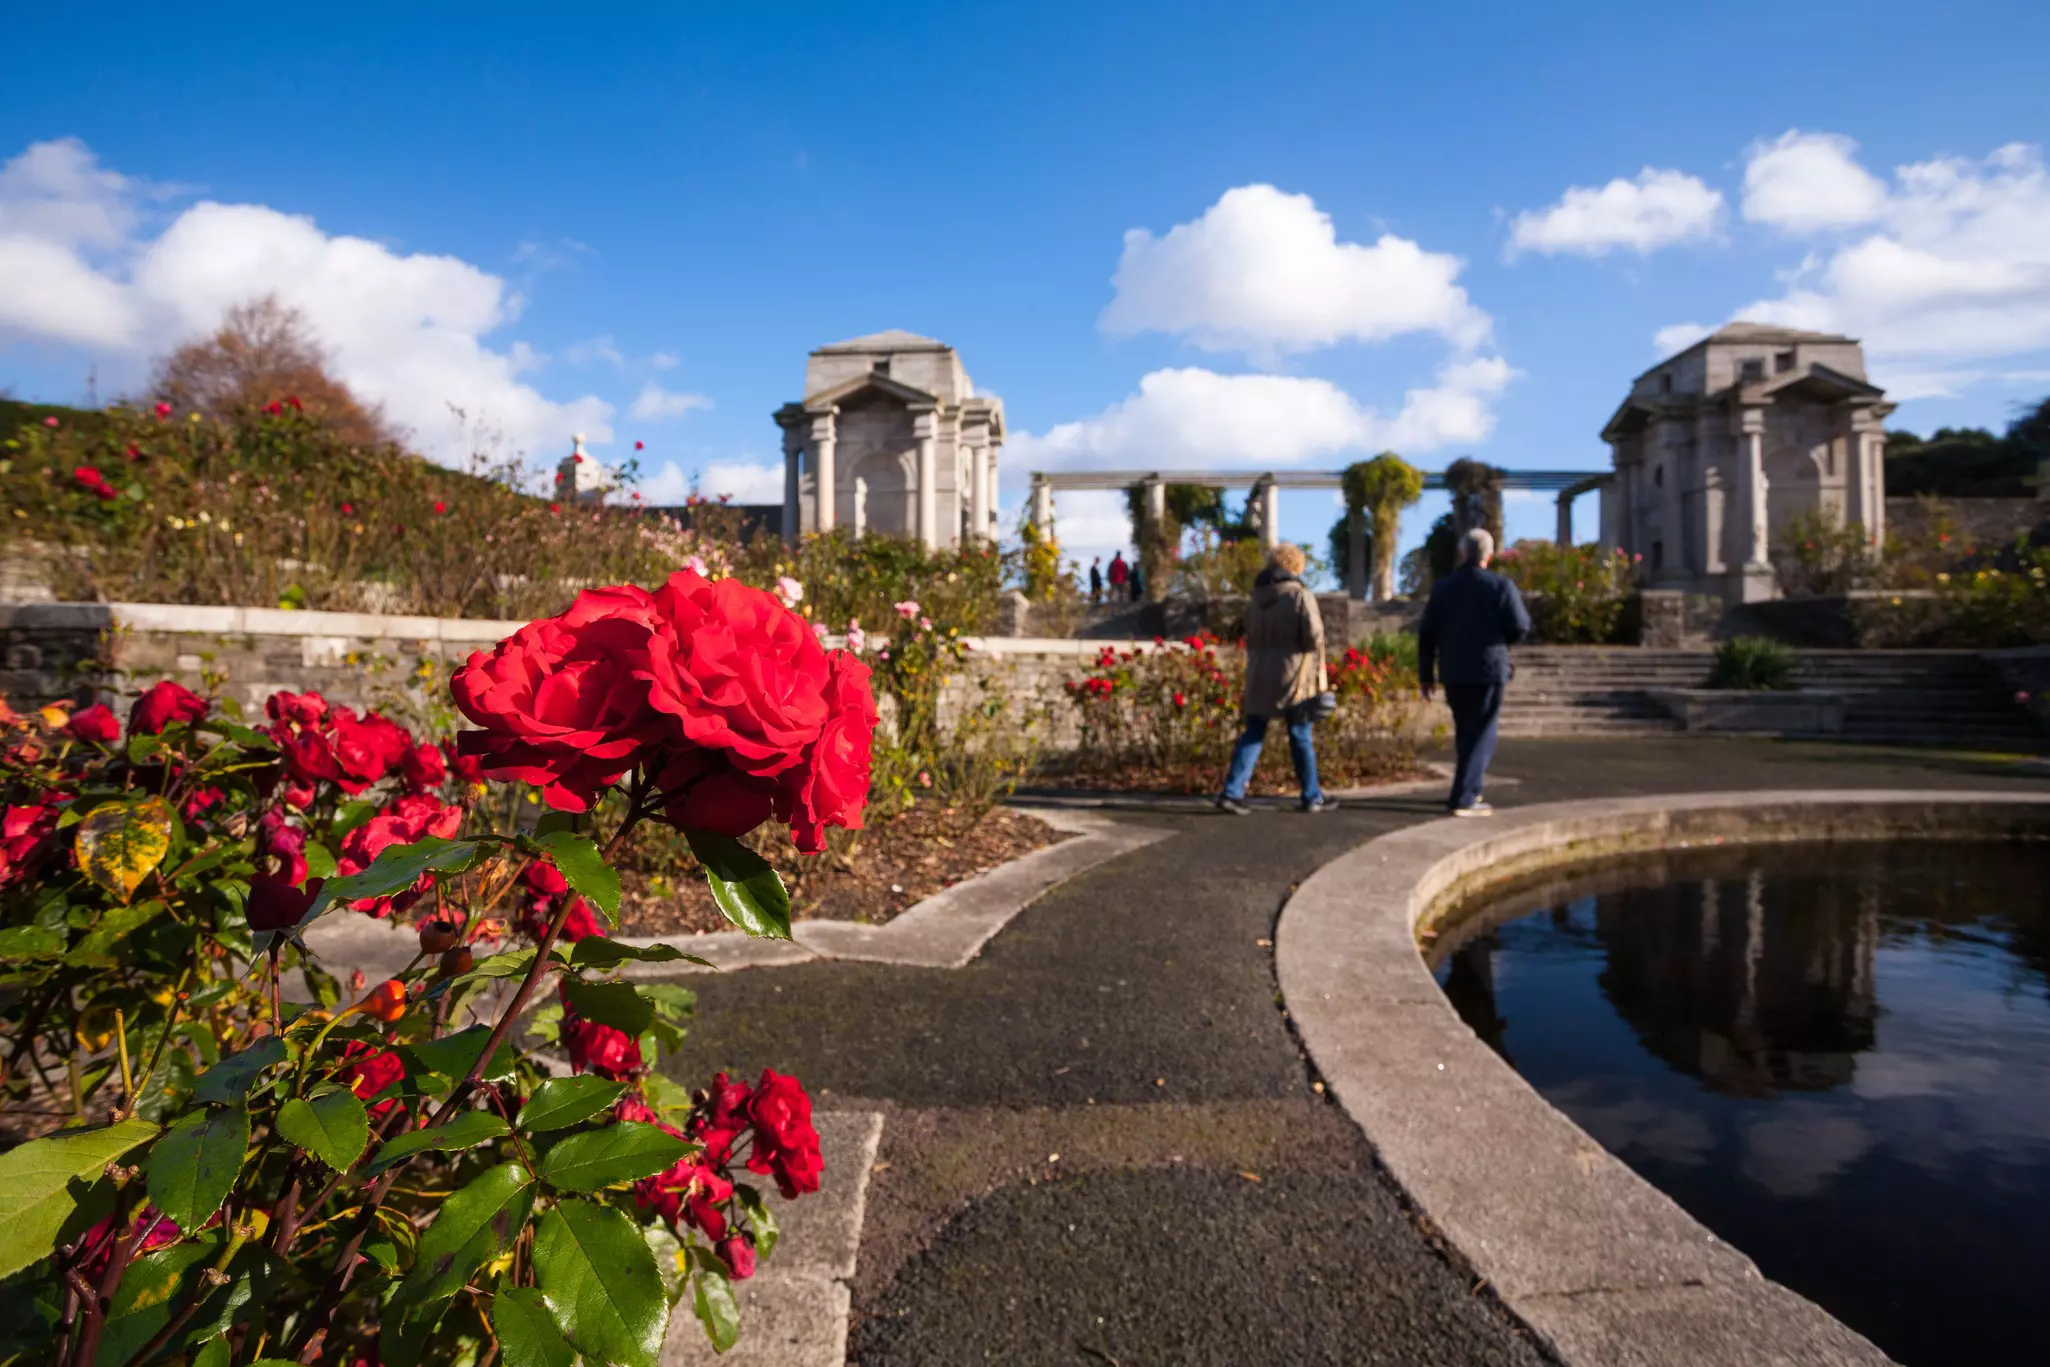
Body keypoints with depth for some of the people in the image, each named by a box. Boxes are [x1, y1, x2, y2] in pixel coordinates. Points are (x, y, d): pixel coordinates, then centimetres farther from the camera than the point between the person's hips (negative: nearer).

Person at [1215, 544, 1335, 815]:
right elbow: (1314, 637, -15)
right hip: (1293, 676, -5)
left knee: (1253, 734, 8)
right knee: (1301, 737, 6)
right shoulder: (1300, 596, -9)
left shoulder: (1255, 600, 9)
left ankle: (1231, 792, -1)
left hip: (1259, 675, 5)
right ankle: (1312, 797, 18)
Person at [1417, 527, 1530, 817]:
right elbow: (1520, 628, -10)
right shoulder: (1500, 586, -8)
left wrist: (1426, 674, 8)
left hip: (1452, 672, 4)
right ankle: (1465, 798, -5)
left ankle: (1469, 787, 28)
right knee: (1480, 734, 1)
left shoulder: (1442, 587, 3)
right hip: (1488, 670, -4)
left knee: (1464, 731, 19)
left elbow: (1427, 634, 2)